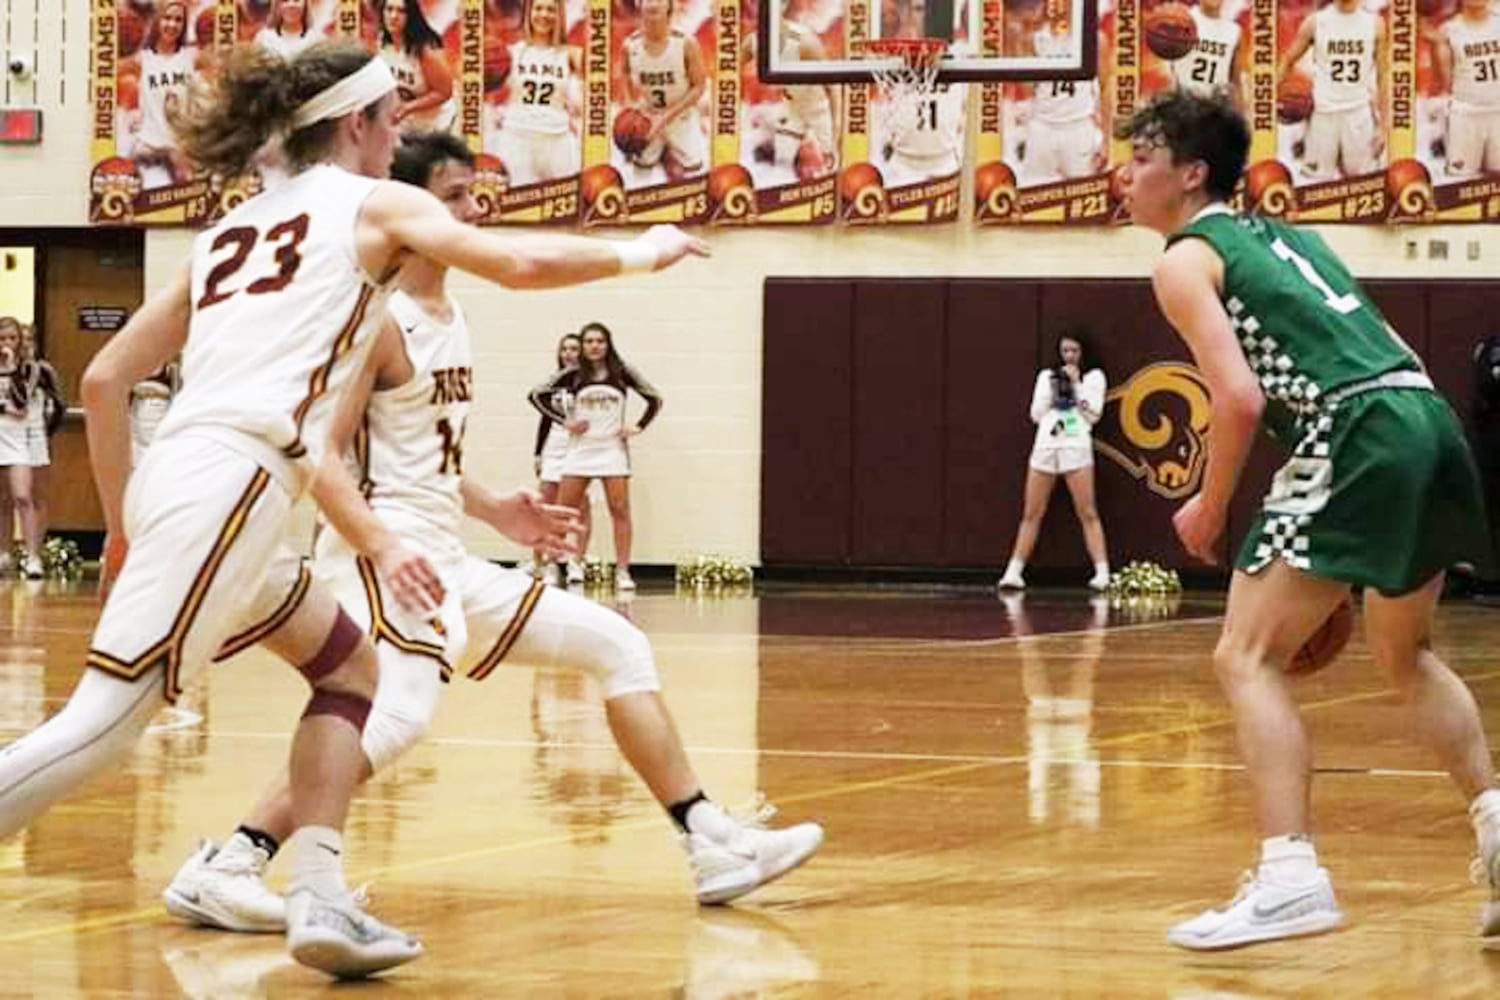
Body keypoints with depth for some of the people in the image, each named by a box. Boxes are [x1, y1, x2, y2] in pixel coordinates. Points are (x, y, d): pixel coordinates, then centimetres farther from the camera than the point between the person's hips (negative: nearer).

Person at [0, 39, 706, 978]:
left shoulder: (231, 230, 25)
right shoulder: (374, 205, 8)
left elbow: (104, 380, 22)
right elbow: (521, 262, -5)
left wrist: (123, 524, 27)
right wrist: (636, 254, 12)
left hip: (174, 479, 8)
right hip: (229, 487, -8)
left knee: (349, 664, 19)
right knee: (105, 723, -13)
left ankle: (320, 899, 7)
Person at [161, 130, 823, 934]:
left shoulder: (450, 318, 17)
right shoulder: (380, 317, -11)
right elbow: (319, 454, -19)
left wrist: (495, 510, 16)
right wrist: (380, 545, -31)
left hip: (447, 563, 10)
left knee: (618, 647, 11)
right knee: (400, 711, -34)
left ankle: (711, 845, 15)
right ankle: (223, 870, -32)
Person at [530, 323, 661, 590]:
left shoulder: (622, 374, 1)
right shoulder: (574, 375, 0)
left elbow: (654, 398, 9)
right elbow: (538, 395, 0)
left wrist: (639, 426, -2)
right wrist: (564, 421, -5)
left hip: (613, 448, 0)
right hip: (580, 448, 0)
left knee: (620, 510, -2)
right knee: (562, 511, -1)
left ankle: (622, 572, 0)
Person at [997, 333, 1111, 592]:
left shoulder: (1093, 377, 10)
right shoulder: (1046, 376, 18)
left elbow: (1093, 414, 0)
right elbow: (1036, 414, 11)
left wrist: (1076, 384, -3)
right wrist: (1052, 388, 0)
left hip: (1077, 448, -3)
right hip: (1045, 447, 3)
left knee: (1088, 514, -9)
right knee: (1031, 514, 2)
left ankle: (1102, 573, -12)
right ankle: (1014, 572, 2)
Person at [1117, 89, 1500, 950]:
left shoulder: (1187, 259, 3)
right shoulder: (1284, 235, 27)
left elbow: (1242, 398, -11)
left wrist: (1211, 508, 3)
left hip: (1360, 439, -8)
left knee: (1248, 659, -6)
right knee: (1406, 653, 28)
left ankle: (1290, 876, -18)